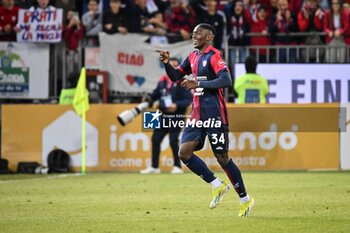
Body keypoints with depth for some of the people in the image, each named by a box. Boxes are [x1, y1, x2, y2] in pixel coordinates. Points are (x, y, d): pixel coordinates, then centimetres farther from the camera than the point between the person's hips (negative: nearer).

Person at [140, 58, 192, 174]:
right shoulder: (162, 80, 7)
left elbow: (189, 99, -13)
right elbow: (156, 93, 19)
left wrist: (177, 105, -25)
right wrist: (149, 97, -1)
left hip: (176, 116, -6)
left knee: (173, 141, -10)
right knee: (155, 139, 8)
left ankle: (177, 166, 3)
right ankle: (154, 167, 18)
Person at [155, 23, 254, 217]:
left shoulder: (213, 56, -11)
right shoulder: (193, 56, 14)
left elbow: (226, 80, -24)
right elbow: (175, 77, 20)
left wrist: (198, 84, -28)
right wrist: (166, 62, 1)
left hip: (214, 114, -8)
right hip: (197, 113, 8)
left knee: (222, 158, -4)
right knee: (184, 152, -4)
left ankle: (245, 199, 10)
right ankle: (217, 186, 9)